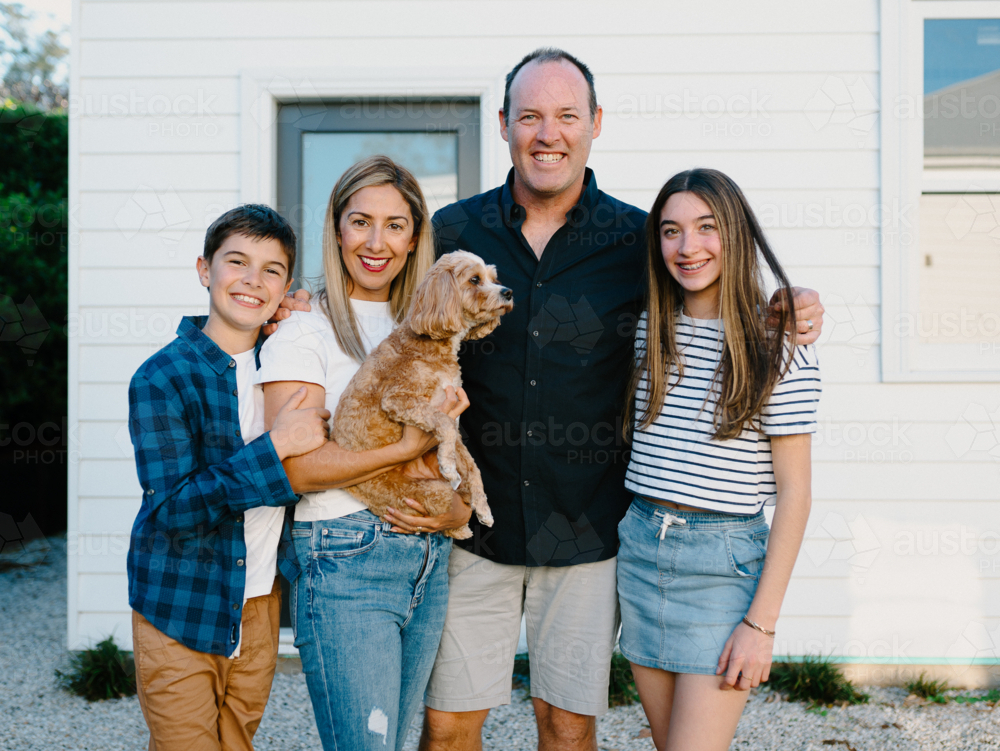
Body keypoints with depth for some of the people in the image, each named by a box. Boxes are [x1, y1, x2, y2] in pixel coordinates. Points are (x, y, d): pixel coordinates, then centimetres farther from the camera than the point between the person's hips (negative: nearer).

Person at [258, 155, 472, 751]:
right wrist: (409, 449, -17)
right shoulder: (305, 331, -5)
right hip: (345, 566, -6)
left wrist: (458, 509, -1)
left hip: (429, 563, 6)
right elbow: (294, 466, -15)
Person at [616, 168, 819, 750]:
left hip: (724, 562, -5)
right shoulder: (649, 330, 6)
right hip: (638, 549, 5)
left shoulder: (779, 348, -9)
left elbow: (794, 493, -9)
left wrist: (762, 622, -13)